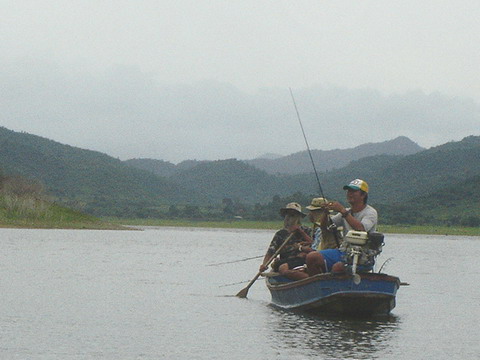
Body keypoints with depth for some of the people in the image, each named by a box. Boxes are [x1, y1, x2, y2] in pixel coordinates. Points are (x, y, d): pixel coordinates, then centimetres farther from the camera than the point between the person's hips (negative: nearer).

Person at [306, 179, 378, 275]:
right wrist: (325, 213, -6)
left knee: (337, 267, -36)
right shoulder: (347, 212, 17)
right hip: (343, 251, 7)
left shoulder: (371, 212, -4)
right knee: (311, 257, -13)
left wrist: (343, 211, -24)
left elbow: (361, 229, -25)